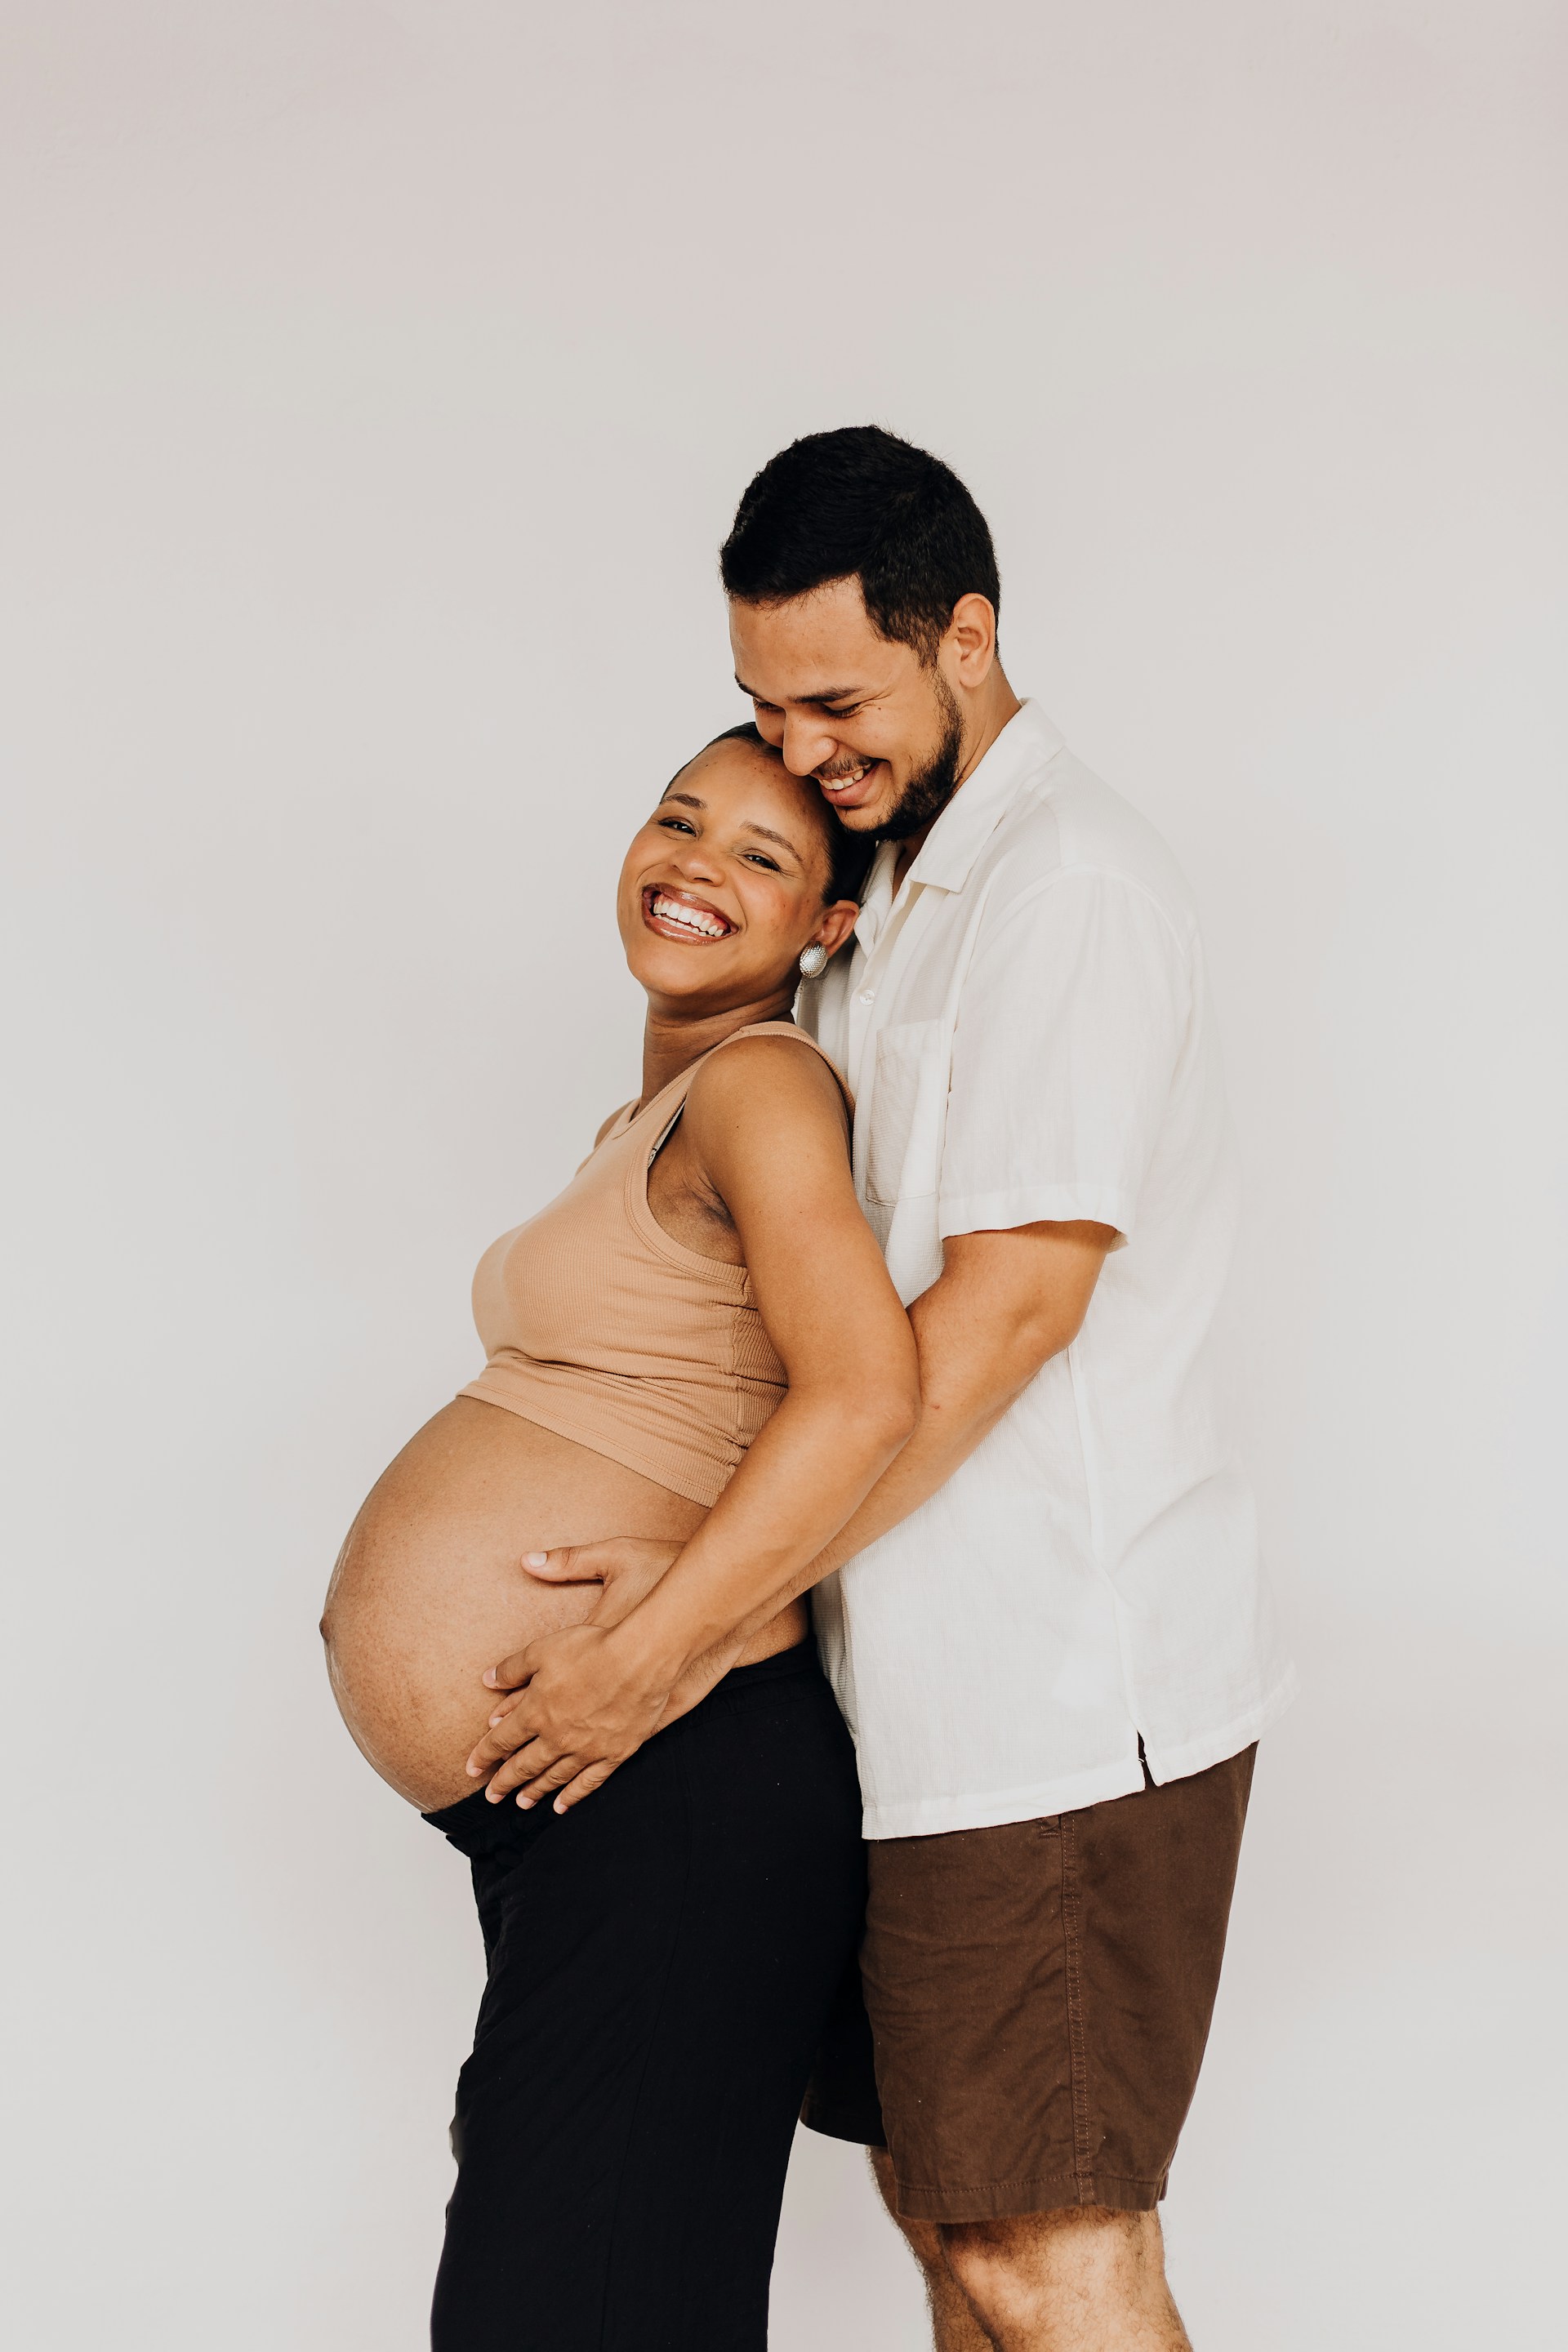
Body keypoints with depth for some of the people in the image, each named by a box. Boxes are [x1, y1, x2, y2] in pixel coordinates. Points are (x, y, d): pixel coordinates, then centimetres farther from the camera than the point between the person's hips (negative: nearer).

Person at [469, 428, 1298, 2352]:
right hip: (945, 1682, 10)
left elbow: (1010, 1307, -21)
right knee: (935, 2191, 15)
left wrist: (686, 1621, -20)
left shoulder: (1068, 880, -13)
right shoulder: (899, 902, 18)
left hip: (1067, 1680, -10)